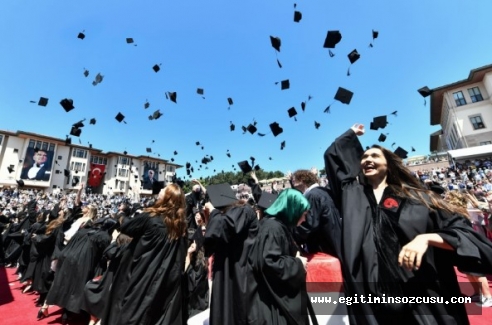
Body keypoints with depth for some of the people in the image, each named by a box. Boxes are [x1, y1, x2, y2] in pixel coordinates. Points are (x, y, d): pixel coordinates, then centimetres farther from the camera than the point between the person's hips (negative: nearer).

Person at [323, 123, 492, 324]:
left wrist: (426, 238, -18)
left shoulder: (416, 196, 6)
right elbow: (333, 155, 15)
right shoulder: (351, 194, 8)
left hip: (423, 297, -1)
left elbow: (464, 232, 1)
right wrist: (352, 133, 30)